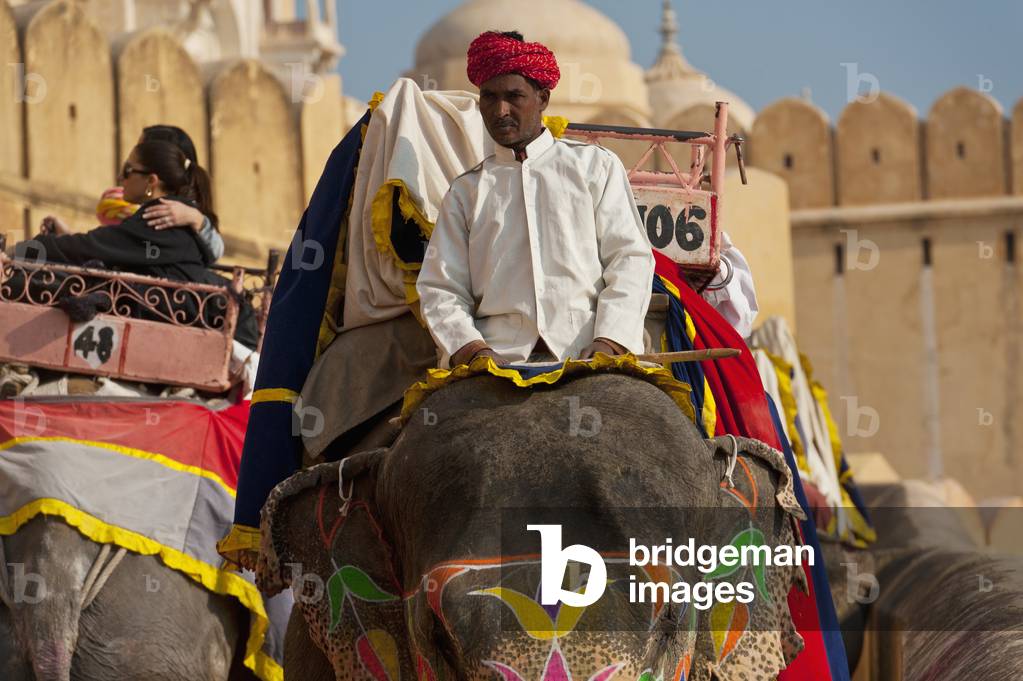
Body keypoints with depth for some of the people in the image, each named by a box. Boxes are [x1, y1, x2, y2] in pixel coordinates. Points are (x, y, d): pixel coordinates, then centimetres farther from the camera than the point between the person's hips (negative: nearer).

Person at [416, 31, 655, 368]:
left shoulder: (596, 166, 17)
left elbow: (630, 259, 8)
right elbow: (440, 289, 14)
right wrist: (470, 347, -7)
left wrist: (609, 340, -9)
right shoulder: (465, 191, 21)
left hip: (584, 353, -1)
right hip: (498, 354, 1)